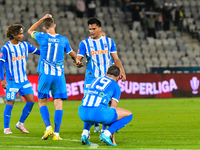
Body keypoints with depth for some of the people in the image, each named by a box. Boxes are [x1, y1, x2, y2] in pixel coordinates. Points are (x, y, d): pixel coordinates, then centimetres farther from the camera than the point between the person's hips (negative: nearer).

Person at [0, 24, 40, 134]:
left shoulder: (24, 45, 4)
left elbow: (37, 51, 16)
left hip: (24, 80, 5)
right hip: (12, 81, -5)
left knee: (31, 100, -2)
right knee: (10, 103, -5)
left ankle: (20, 123, 13)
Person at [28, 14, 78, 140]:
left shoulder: (42, 37, -3)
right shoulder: (63, 39, 3)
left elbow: (30, 31, 20)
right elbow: (73, 54, 20)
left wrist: (42, 19, 18)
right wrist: (76, 60, 42)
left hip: (45, 74, -1)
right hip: (59, 75, 1)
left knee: (42, 101, 12)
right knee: (58, 103, 1)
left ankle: (48, 126, -7)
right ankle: (56, 133, -5)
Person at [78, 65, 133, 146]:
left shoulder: (96, 80, 32)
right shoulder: (116, 86, 17)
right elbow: (113, 108, 15)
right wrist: (112, 136, 23)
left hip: (83, 113, 6)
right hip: (98, 112, -5)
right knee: (129, 115, 13)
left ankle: (85, 133, 15)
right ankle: (106, 134, -5)